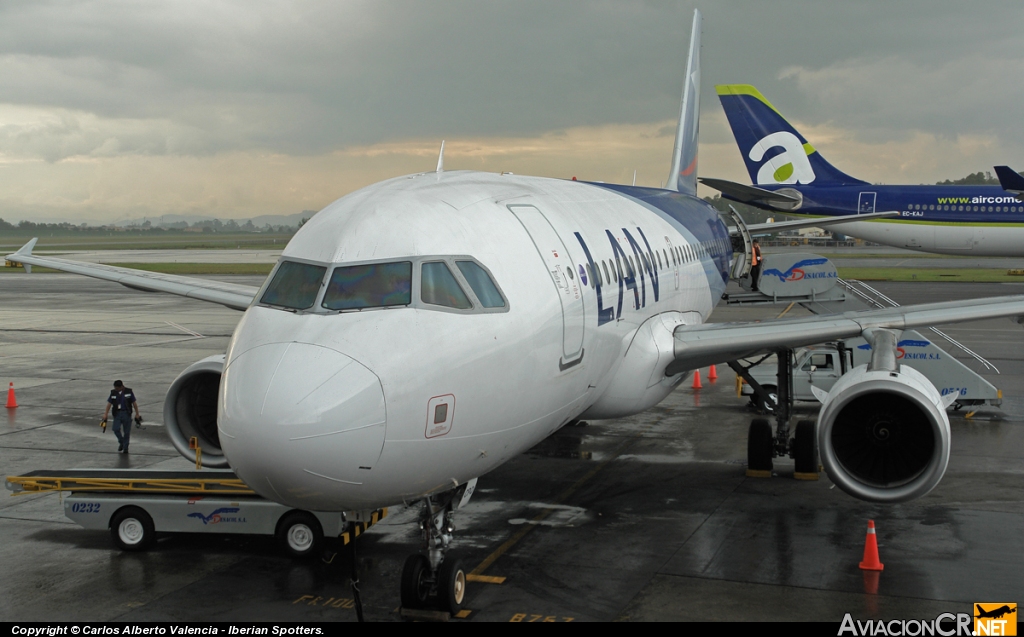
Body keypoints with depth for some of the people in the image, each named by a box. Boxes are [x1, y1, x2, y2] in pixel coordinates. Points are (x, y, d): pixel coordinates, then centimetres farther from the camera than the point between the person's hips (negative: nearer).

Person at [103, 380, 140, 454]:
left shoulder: (129, 392, -4)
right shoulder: (113, 393, 2)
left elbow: (134, 403, 0)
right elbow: (109, 404, 3)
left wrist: (137, 414, -1)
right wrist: (105, 415, -3)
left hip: (127, 414, -2)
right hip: (117, 413, 2)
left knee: (126, 432, 0)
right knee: (116, 429, -12)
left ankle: (125, 448, 11)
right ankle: (121, 442, 15)